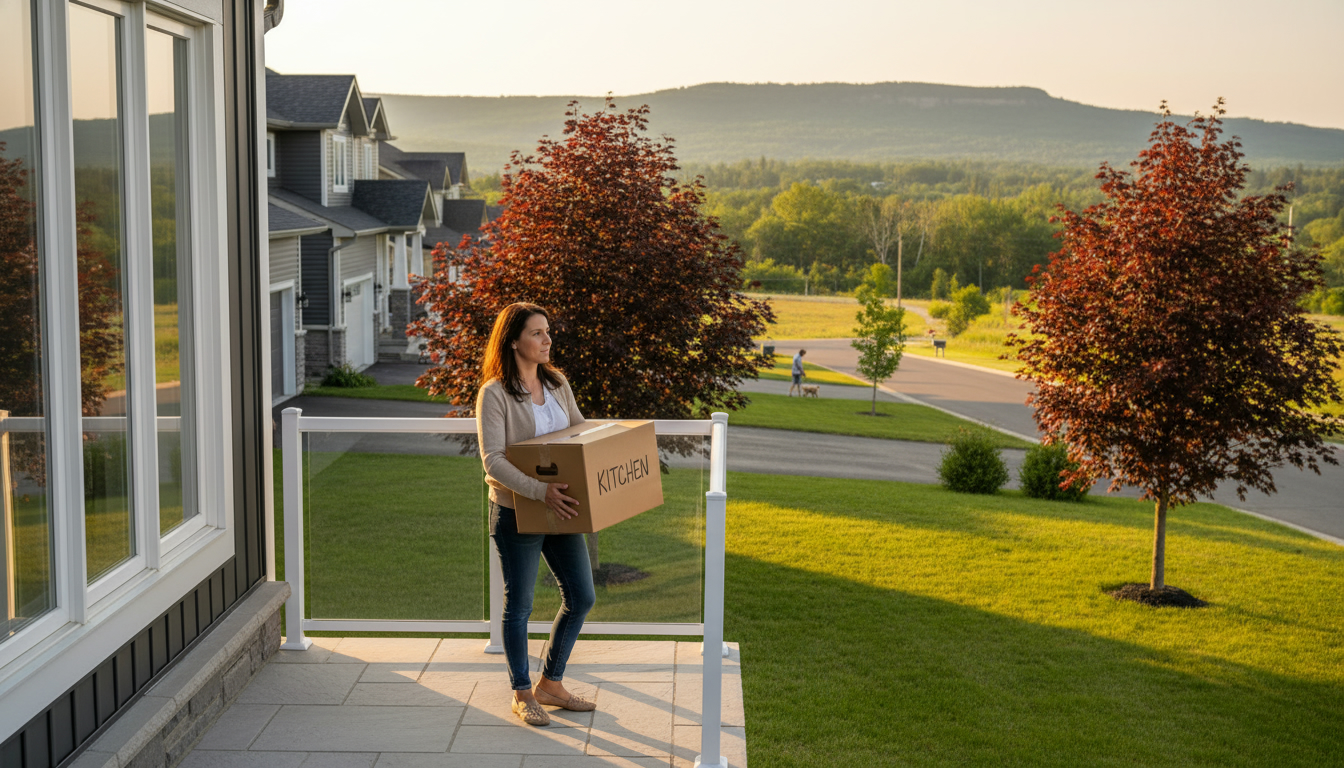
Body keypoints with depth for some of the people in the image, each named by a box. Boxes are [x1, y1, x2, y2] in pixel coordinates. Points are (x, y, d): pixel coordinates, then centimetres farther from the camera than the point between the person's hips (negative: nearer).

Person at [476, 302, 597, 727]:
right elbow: (493, 460, -22)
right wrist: (540, 490, -32)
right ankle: (522, 695, 23)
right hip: (516, 513, -7)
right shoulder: (494, 394, -15)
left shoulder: (557, 384, 6)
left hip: (560, 509, 7)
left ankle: (550, 684, 28)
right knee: (519, 605, 6)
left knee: (581, 597, 11)